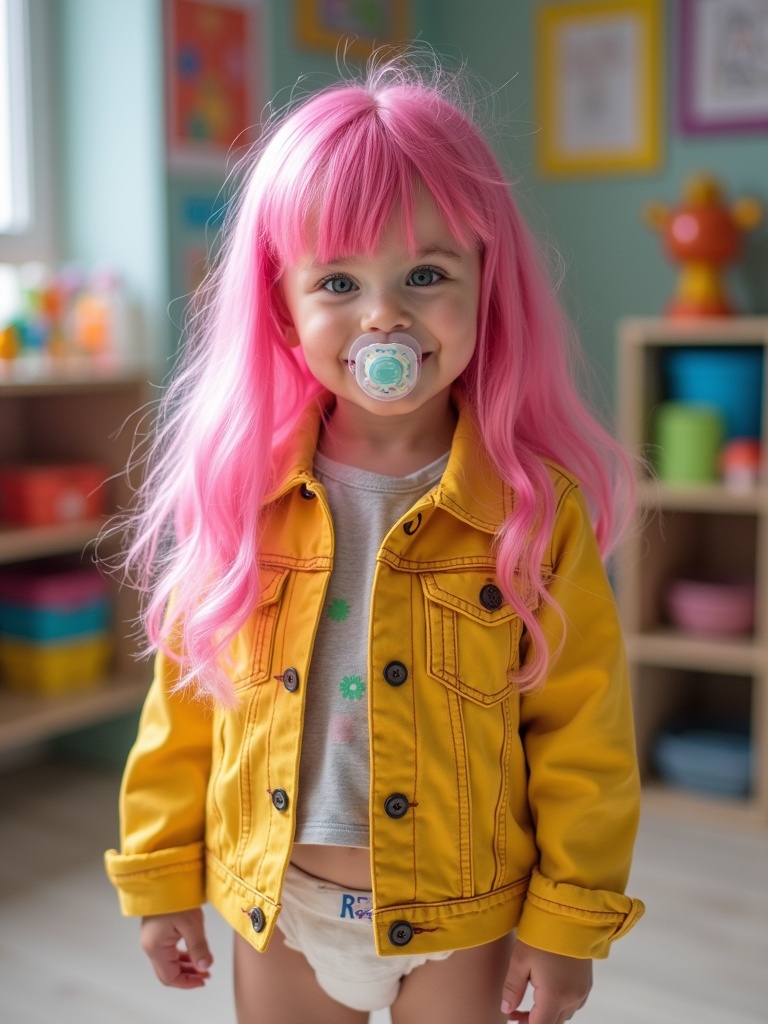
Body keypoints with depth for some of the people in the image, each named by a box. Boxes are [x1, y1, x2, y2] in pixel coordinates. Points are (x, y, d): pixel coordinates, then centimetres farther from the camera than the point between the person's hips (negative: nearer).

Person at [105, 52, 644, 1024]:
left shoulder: (539, 505, -14)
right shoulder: (242, 495, -8)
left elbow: (580, 733, -8)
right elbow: (184, 700, 0)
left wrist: (568, 922, -4)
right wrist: (160, 879, 6)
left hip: (459, 918, -1)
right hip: (278, 911, 2)